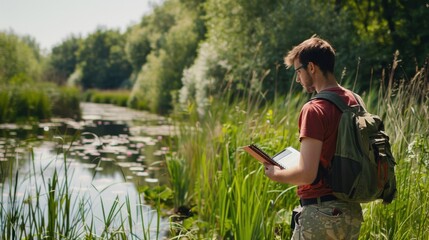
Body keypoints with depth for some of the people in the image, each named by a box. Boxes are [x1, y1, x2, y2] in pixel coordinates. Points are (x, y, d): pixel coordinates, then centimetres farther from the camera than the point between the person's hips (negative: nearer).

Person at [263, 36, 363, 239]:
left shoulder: (314, 110, -17)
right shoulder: (354, 101, 7)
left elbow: (307, 174, -22)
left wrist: (276, 174, -3)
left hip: (320, 213, -8)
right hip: (352, 211, 8)